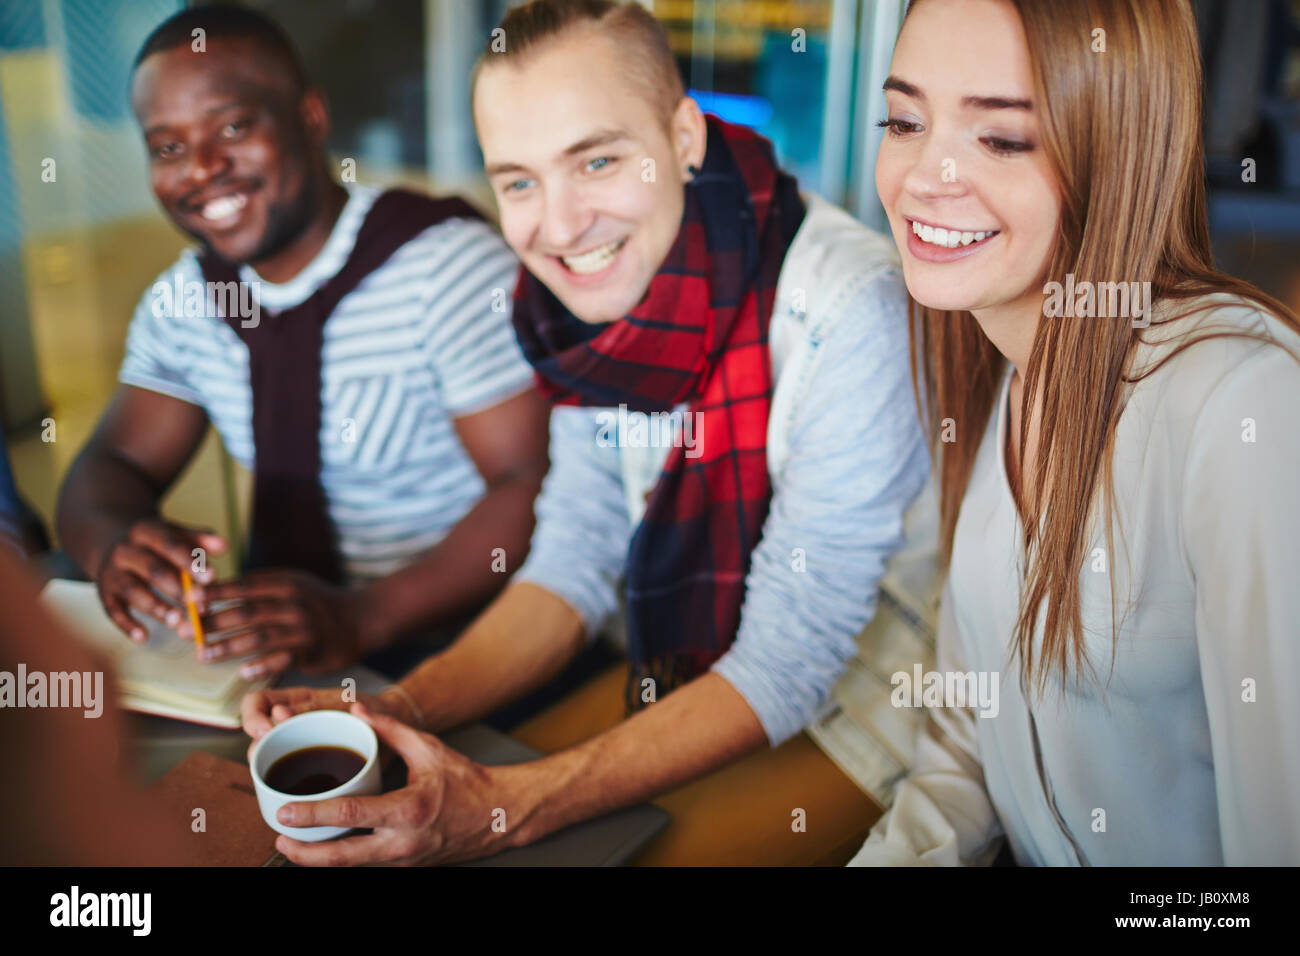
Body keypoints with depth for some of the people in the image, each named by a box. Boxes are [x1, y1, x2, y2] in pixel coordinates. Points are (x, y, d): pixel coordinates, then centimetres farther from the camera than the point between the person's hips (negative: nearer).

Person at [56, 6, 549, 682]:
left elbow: (534, 489, -20)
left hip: (456, 634, -5)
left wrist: (361, 617, -31)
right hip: (279, 621, 6)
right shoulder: (184, 297, 6)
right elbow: (113, 466, 9)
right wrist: (113, 544, -16)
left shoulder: (448, 264, -15)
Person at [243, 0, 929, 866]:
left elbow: (793, 662, -25)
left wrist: (508, 811, -31)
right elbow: (575, 569, -1)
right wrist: (394, 714, -17)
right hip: (685, 675, 5)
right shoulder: (599, 299, -6)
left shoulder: (844, 312, -27)